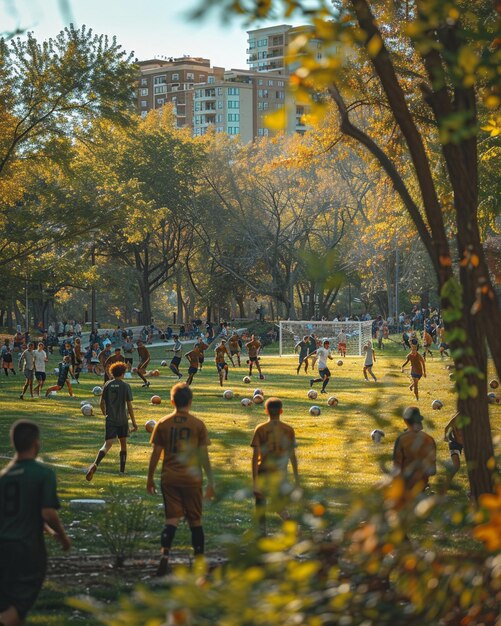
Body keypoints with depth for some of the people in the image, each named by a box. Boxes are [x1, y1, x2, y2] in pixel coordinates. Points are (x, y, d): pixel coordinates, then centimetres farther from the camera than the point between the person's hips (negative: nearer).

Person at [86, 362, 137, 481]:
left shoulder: (107, 385, 3)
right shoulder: (126, 386, -5)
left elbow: (102, 403, 7)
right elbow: (129, 406, -7)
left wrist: (105, 414, 27)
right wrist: (134, 423, -2)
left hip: (110, 419, 1)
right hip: (122, 420, -1)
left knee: (108, 444, -7)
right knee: (123, 444, 17)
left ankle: (95, 464, -32)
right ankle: (122, 470, 21)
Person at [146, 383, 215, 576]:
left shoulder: (162, 424, 0)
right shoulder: (198, 424, -3)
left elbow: (155, 454, 1)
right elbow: (204, 455, -3)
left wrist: (150, 478, 11)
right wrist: (210, 482, 4)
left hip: (169, 478, 1)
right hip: (192, 478, -1)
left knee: (172, 519, 1)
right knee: (195, 520, 10)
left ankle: (165, 553, -22)